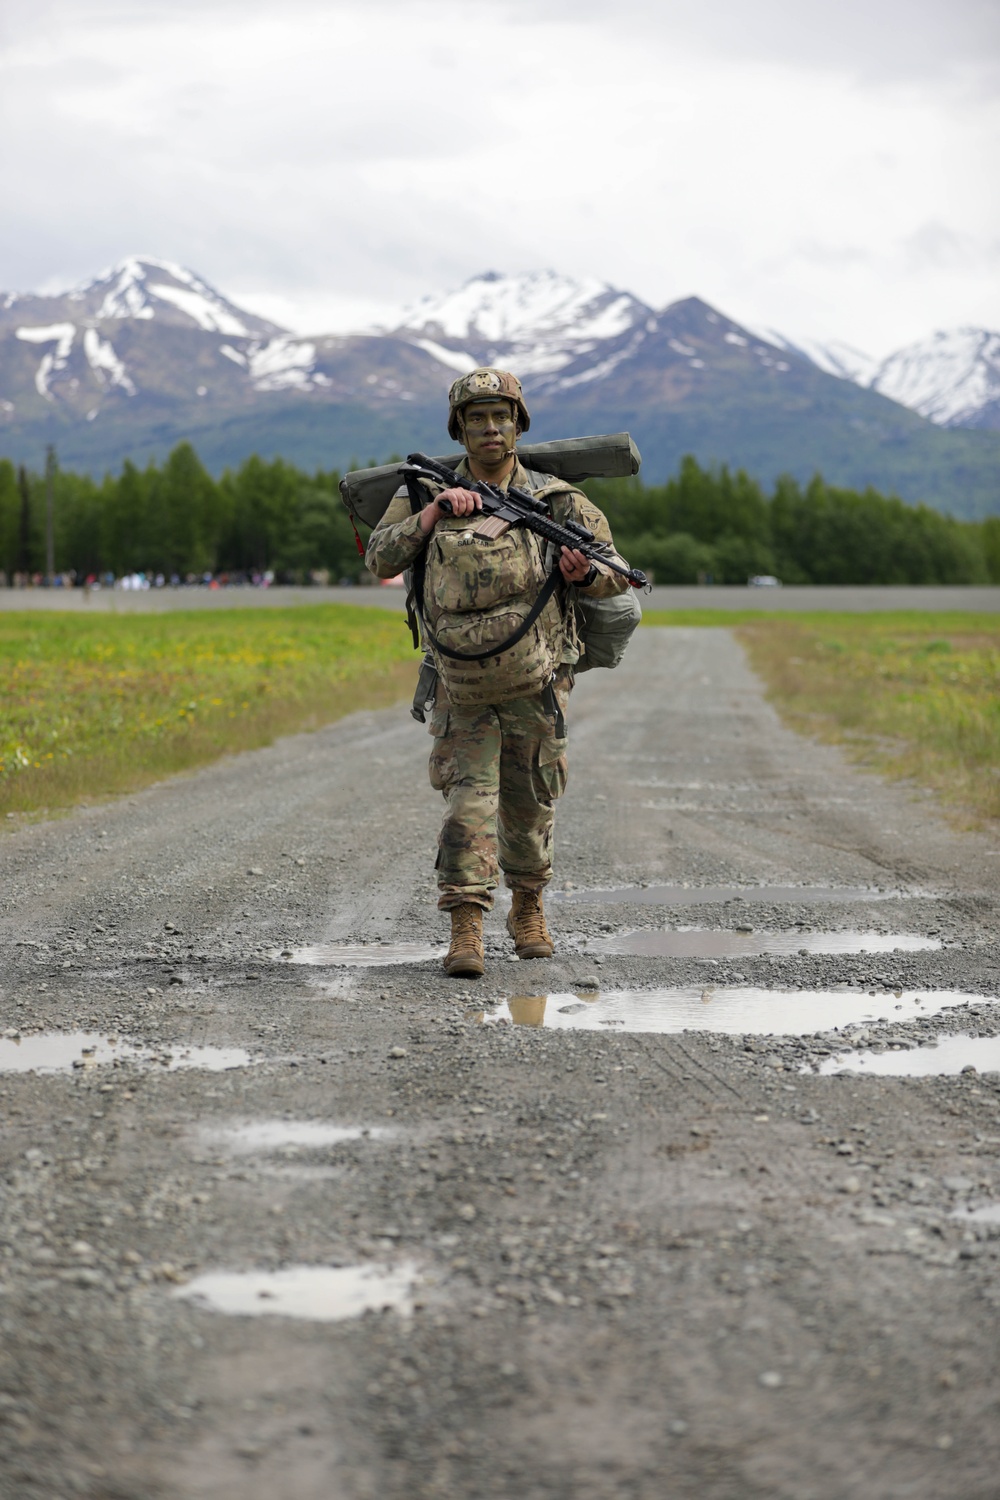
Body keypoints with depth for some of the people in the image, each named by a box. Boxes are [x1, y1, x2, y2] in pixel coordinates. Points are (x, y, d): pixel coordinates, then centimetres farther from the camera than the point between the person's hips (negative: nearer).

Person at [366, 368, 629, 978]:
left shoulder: (558, 501, 0)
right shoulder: (428, 495, 3)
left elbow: (617, 575, 4)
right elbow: (381, 560, -7)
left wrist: (585, 572, -19)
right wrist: (432, 513, -19)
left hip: (535, 685, 1)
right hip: (463, 690, -1)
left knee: (530, 804, 12)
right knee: (469, 796, -12)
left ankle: (528, 907, 35)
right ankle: (466, 930, -16)